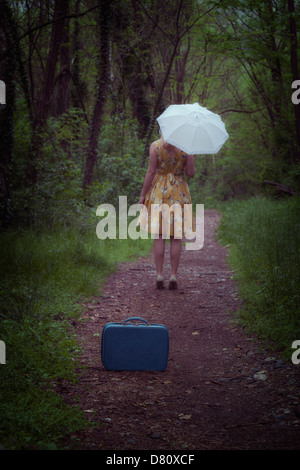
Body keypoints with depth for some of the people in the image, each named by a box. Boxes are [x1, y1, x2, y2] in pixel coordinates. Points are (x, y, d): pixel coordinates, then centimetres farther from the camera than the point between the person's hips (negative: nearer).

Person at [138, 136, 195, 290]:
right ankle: (174, 275, 4)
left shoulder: (155, 146, -6)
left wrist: (143, 195, -1)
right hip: (179, 194, 0)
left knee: (159, 235, 3)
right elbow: (191, 174, -4)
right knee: (176, 237, 5)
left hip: (158, 193, 0)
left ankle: (159, 275, 1)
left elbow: (151, 172, -8)